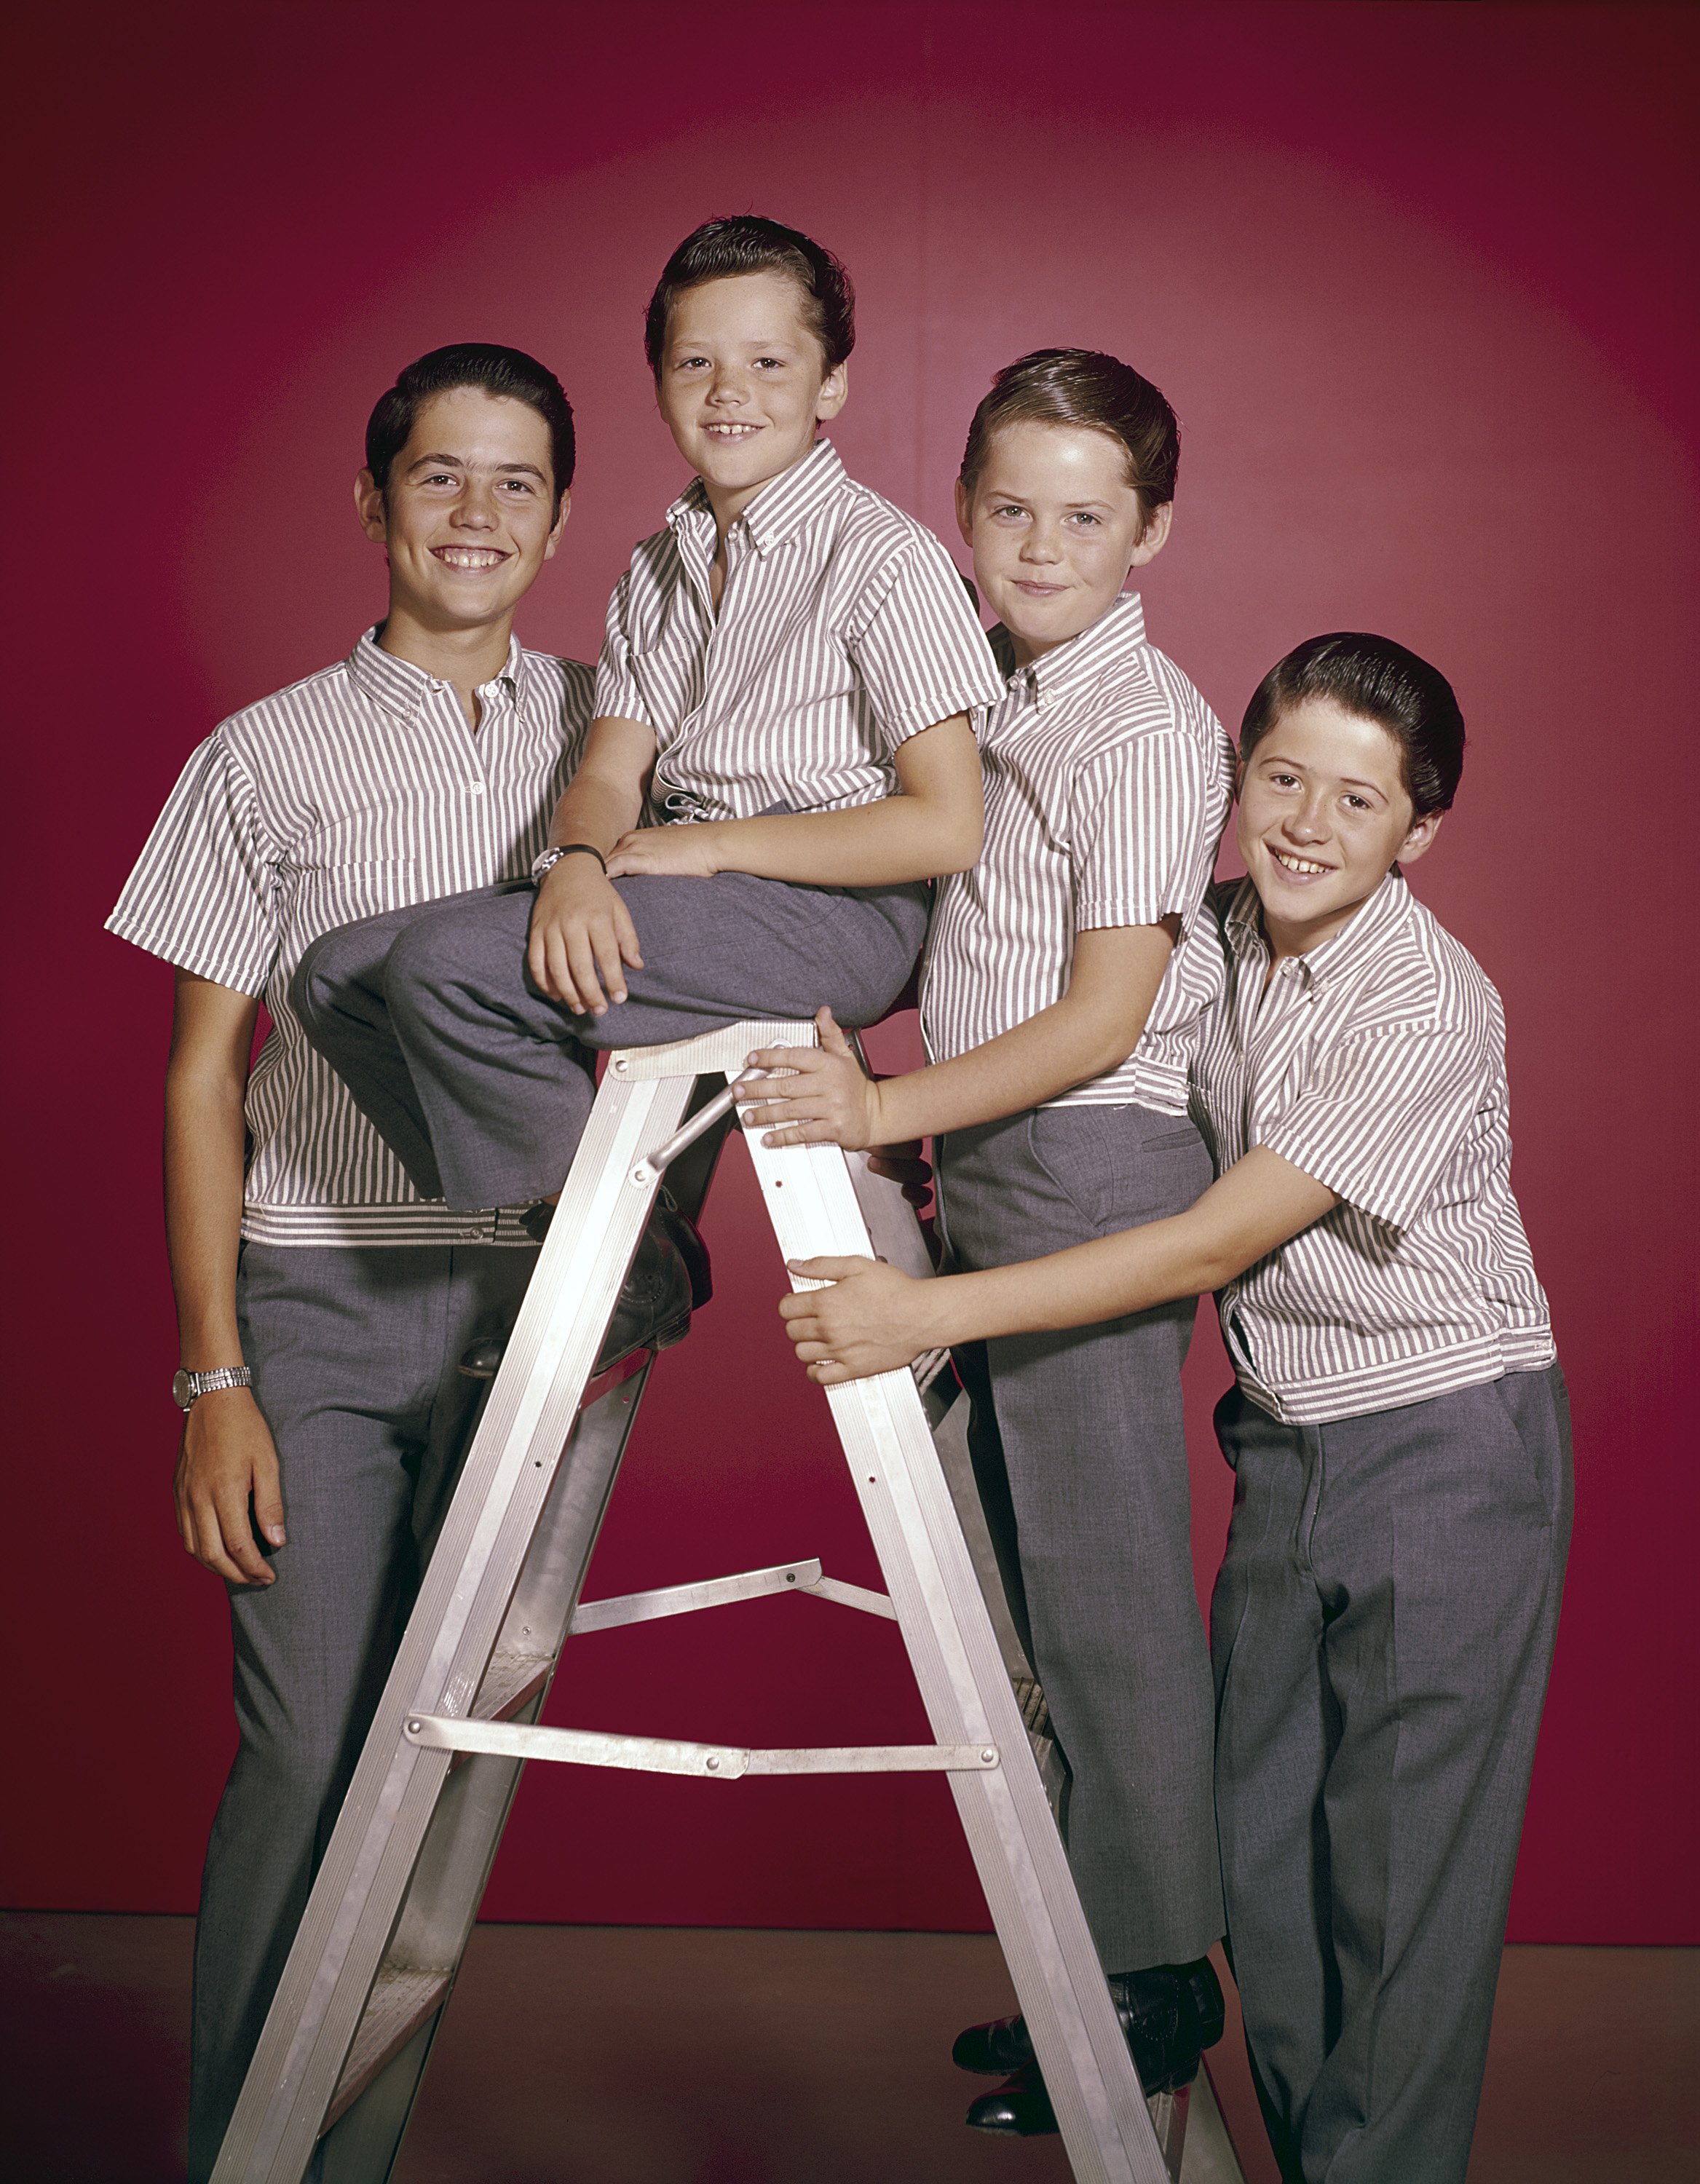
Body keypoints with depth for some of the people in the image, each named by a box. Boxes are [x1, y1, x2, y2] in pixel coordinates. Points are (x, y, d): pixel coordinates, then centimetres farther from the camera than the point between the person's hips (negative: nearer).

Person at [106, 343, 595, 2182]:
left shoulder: (612, 735, 10)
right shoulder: (271, 756, 5)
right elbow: (203, 1081, 5)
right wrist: (214, 1375, -2)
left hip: (535, 1301, 2)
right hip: (322, 1301, -2)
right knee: (307, 1754, -7)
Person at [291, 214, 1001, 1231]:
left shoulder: (887, 557, -7)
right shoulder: (660, 567, 18)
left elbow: (947, 826, -14)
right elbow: (609, 775, 8)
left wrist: (709, 845, -12)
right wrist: (580, 864, -17)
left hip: (834, 913, -8)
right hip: (677, 903, 9)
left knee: (446, 964, -23)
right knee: (340, 974, -1)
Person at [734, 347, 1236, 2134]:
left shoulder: (1148, 726, -12)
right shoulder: (994, 701, 14)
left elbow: (1105, 1014, -18)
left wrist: (890, 1108, -25)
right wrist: (922, 1137, 12)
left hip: (1095, 1165, -9)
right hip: (996, 1176, 9)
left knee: (1105, 1585, -3)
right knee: (1039, 1584, 14)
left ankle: (1156, 1982, 10)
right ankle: (1092, 1959, 25)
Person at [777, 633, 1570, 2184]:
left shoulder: (1431, 1006, -20)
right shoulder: (1220, 940, 1)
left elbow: (1213, 1245, -22)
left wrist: (932, 1314, -25)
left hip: (1450, 1450, -6)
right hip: (1283, 1443, 7)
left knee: (1405, 1872, -2)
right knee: (1260, 1852, 9)